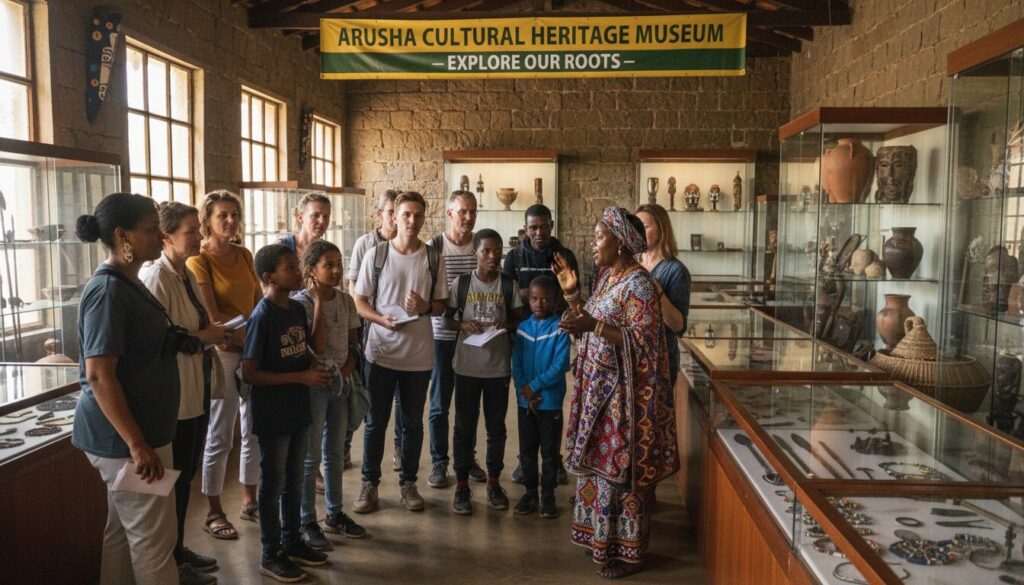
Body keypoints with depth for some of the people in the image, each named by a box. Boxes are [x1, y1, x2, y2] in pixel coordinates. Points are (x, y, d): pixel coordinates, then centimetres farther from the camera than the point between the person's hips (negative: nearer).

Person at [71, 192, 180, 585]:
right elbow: (99, 376, -24)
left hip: (135, 431, 9)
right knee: (153, 539, 1)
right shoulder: (109, 291, -19)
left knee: (123, 533, 19)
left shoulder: (128, 284, 10)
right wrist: (137, 444, -25)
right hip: (126, 437, -9)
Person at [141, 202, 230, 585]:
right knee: (176, 477, 3)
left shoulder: (187, 274, 11)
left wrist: (214, 331, 5)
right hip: (176, 394, -9)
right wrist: (200, 337, -19)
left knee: (187, 473, 18)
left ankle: (179, 548, 33)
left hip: (198, 389, 9)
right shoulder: (156, 277, -17)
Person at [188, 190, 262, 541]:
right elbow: (213, 318, -14)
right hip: (224, 352, -6)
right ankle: (213, 513, 18)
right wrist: (246, 341, -15)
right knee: (220, 437, 3)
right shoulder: (199, 260, -10)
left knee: (254, 431, 14)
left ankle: (249, 502, 29)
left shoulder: (244, 255, 9)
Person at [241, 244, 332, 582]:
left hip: (298, 410, 7)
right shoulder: (261, 317, -19)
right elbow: (249, 374, -19)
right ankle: (271, 554, 21)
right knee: (273, 484, 7)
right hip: (272, 416, -7)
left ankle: (292, 541, 34)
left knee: (294, 481, 18)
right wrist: (302, 377, -21)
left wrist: (316, 368, -4)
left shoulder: (298, 309, 4)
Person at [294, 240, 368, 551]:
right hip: (314, 383, -6)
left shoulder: (346, 300, 3)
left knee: (335, 453, 16)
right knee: (311, 457, 3)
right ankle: (307, 522, 15)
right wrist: (319, 301, -23)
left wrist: (350, 364, -7)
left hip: (341, 382, 6)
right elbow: (317, 347, -22)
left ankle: (335, 514, 29)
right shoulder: (302, 301, -15)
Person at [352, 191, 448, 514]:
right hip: (380, 351, -1)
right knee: (375, 422, 8)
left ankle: (408, 482, 27)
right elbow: (359, 301, 1)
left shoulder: (433, 258, 1)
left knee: (413, 422, 12)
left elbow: (441, 304, 7)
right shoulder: (376, 254, -2)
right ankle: (370, 483, 23)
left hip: (419, 354, 1)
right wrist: (383, 319, -18)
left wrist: (425, 307, -15)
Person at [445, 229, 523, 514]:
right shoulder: (461, 283, -2)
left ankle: (493, 483, 25)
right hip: (467, 366, -1)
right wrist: (462, 324, -16)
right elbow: (447, 319, 4)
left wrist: (507, 325, -15)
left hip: (498, 367, 1)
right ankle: (462, 486, 17)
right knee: (464, 427, 6)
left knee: (496, 427, 11)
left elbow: (519, 320, 6)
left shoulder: (509, 284, 0)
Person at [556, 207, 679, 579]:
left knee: (622, 468, 1)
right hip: (600, 387, 9)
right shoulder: (606, 277, 10)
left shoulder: (639, 284, -18)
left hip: (624, 392, -9)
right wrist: (572, 294, 3)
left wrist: (593, 326, -30)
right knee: (601, 463, 17)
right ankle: (603, 536, 32)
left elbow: (642, 341, -23)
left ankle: (628, 551, 15)